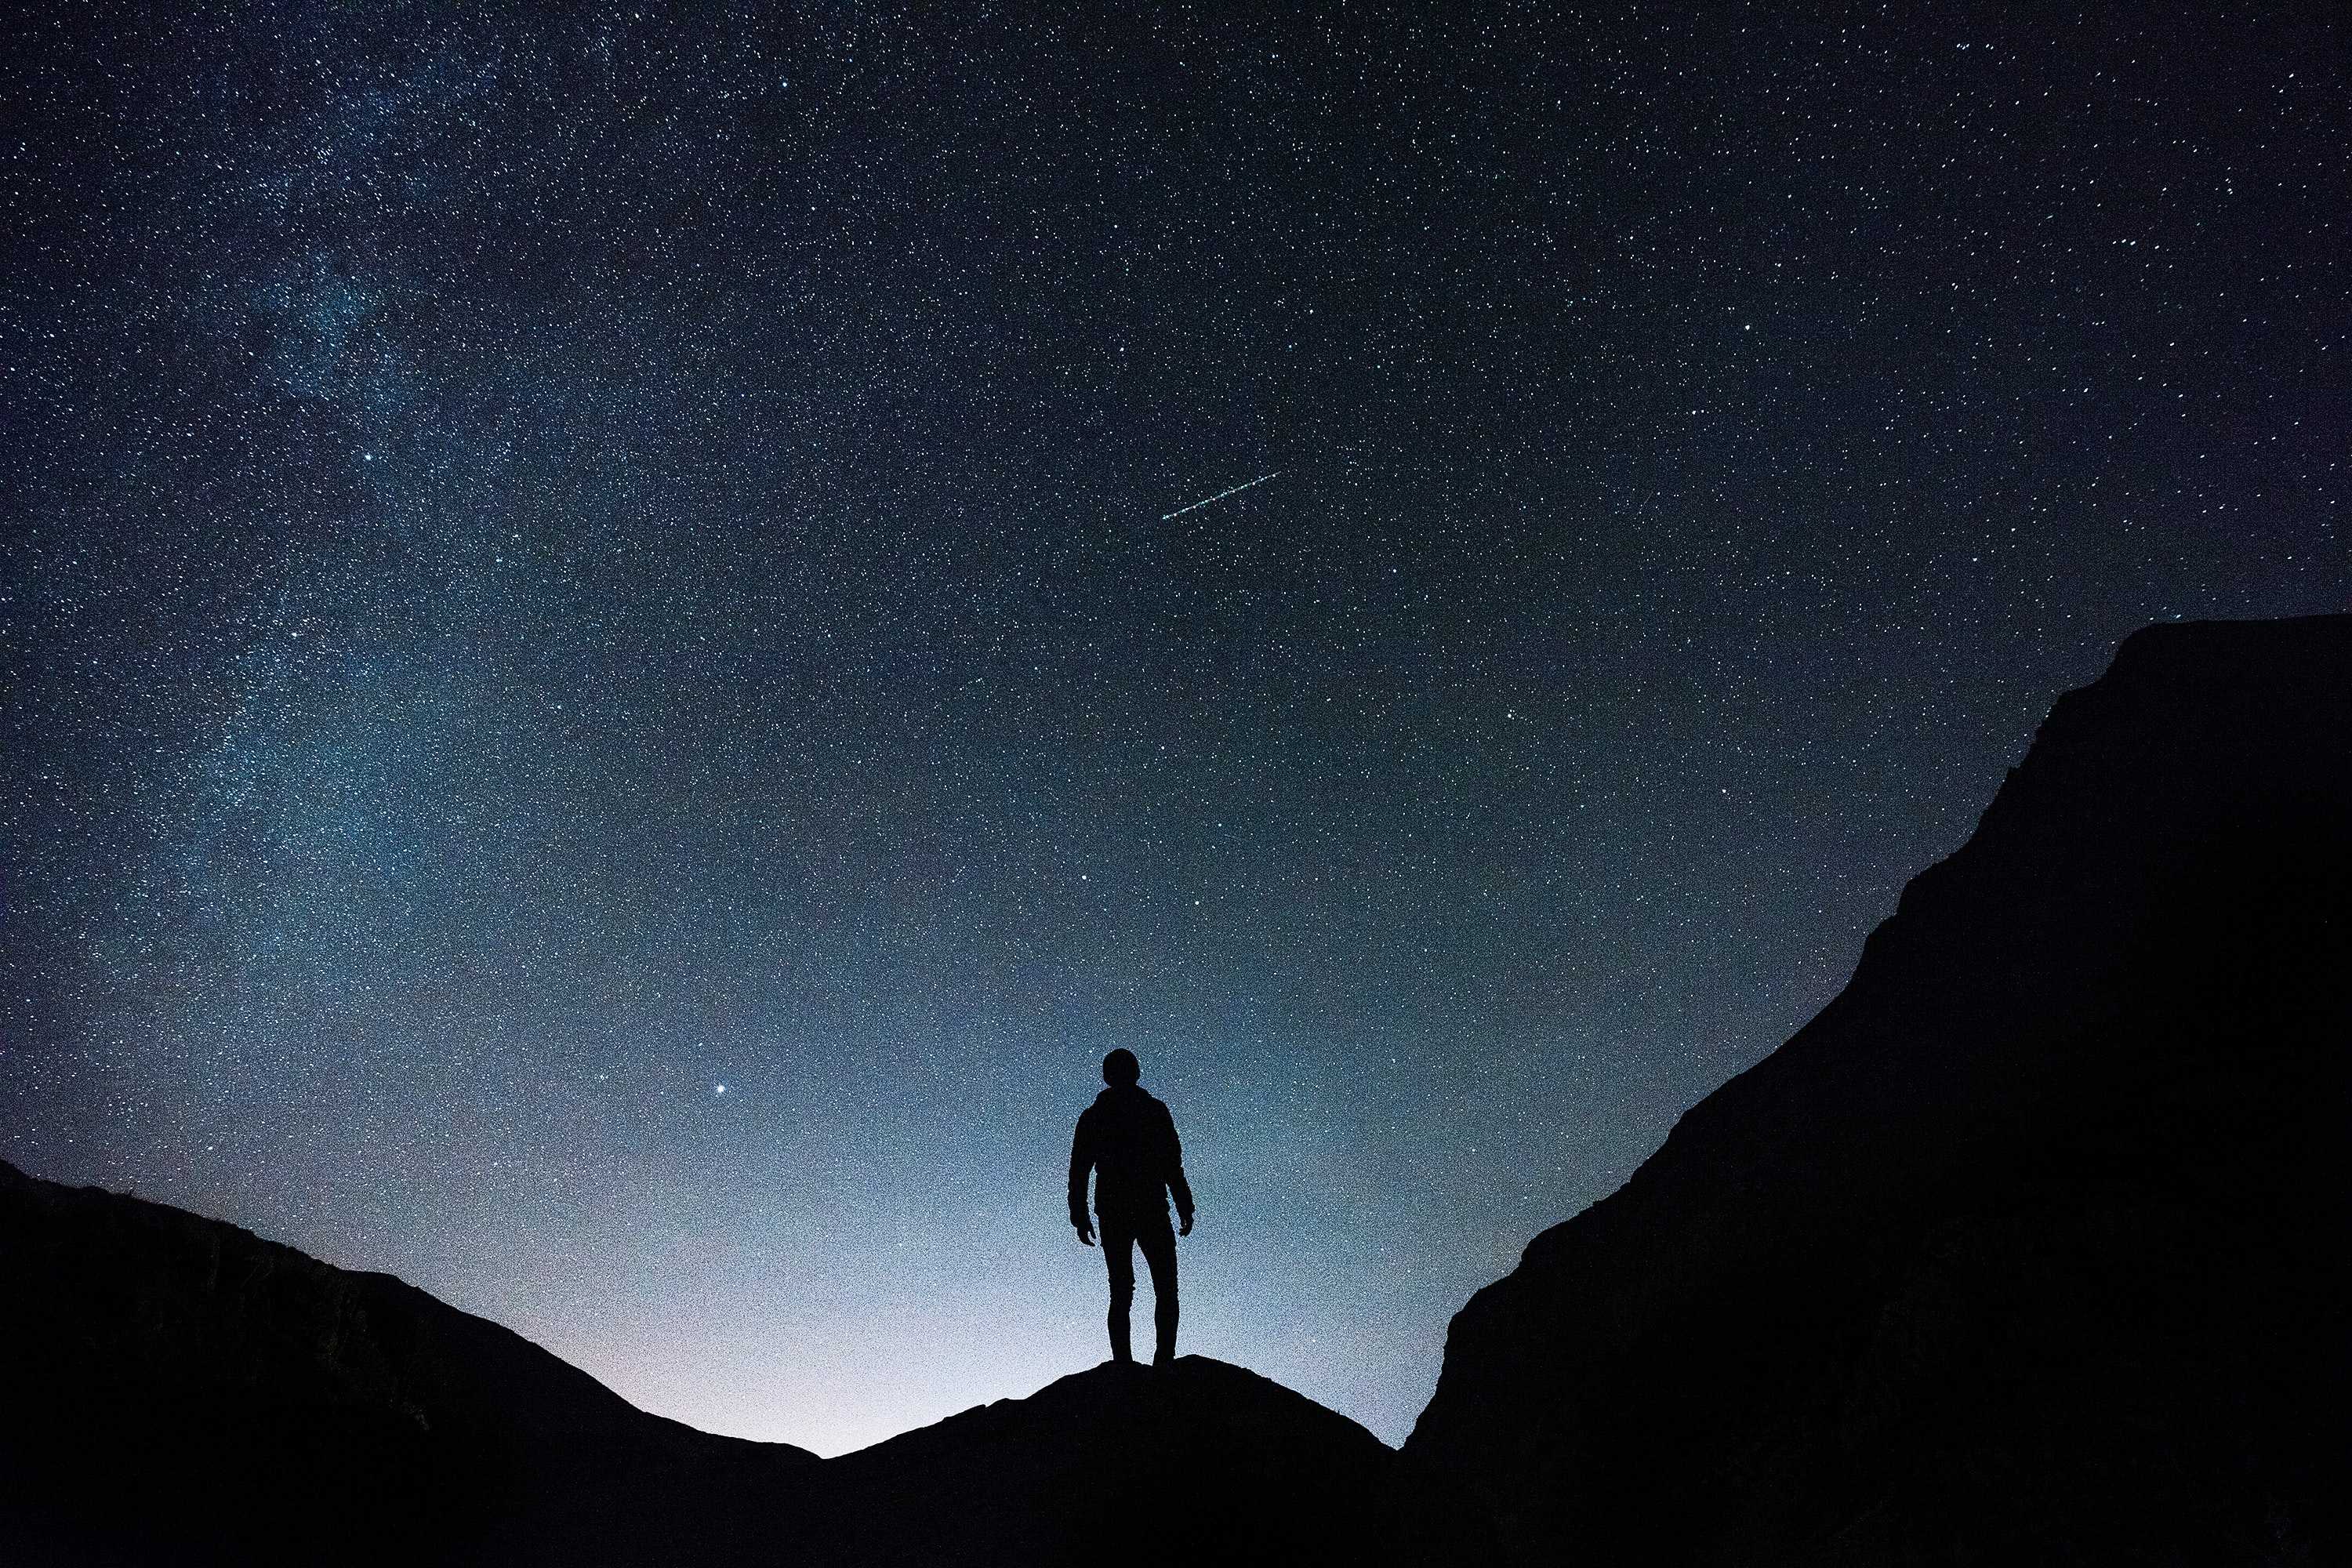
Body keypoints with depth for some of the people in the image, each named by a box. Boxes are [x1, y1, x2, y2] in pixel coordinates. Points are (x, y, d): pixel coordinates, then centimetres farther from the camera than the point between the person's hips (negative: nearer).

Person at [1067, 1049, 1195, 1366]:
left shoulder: (1092, 1118, 10)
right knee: (1166, 1290, 3)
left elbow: (1078, 1171, 7)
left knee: (1121, 1293, 8)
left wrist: (1080, 1218, 9)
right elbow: (1173, 1166, -4)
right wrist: (1185, 1208, -1)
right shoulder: (1156, 1111, 0)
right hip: (1152, 1212, -3)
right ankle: (1164, 1361, -12)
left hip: (1112, 1216, 3)